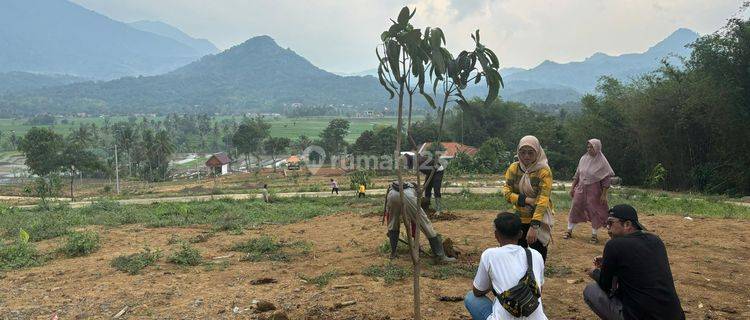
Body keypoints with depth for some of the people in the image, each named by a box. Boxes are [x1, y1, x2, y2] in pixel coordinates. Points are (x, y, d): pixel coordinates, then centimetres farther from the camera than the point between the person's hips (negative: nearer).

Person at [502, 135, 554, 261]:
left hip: (539, 221, -3)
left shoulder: (544, 171, -16)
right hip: (519, 220, 3)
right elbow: (506, 192, -7)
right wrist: (525, 200, -23)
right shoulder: (514, 168, -3)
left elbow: (543, 200, -24)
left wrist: (534, 226, -33)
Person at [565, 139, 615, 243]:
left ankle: (594, 234, 16)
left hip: (594, 191, -4)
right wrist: (572, 187, 9)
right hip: (580, 188, 4)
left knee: (594, 212, 4)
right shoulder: (583, 158, 2)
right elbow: (577, 174, 10)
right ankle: (569, 231, 15)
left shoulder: (602, 162, -10)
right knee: (575, 208, 4)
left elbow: (606, 180, -9)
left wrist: (604, 194, -13)